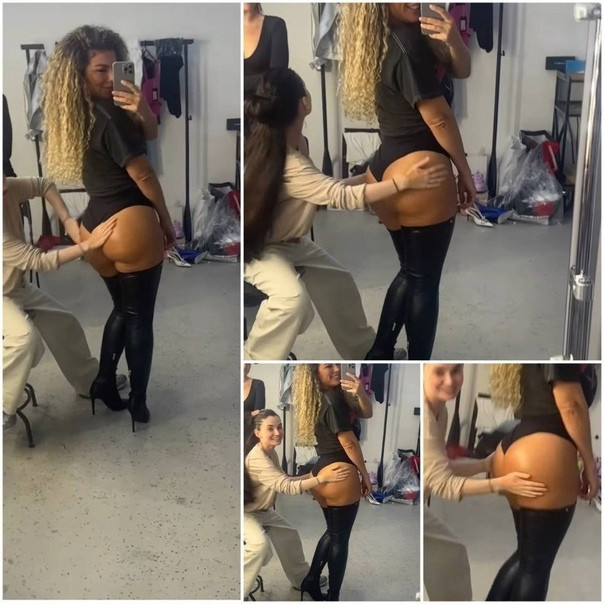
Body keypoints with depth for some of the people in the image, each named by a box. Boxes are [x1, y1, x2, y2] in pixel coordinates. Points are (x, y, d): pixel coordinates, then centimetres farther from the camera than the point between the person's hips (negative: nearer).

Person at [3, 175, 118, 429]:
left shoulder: (8, 189, -18)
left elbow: (43, 185, 1)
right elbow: (37, 261, -34)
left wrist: (68, 221, -12)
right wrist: (88, 244, -34)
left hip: (17, 288, 9)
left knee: (64, 323, 16)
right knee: (25, 337, -34)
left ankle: (89, 381, 39)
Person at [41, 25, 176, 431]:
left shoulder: (81, 112, 9)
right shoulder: (109, 114, -17)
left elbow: (151, 134, 12)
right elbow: (143, 175, -11)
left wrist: (141, 110, -10)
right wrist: (167, 221, 0)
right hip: (129, 226, -8)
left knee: (122, 309, 24)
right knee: (140, 318, 5)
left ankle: (104, 382, 21)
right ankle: (138, 404, 10)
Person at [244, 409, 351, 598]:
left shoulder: (270, 452, -2)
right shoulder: (257, 458, -33)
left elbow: (282, 481, 3)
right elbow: (286, 486, -38)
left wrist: (312, 475, -8)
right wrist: (322, 478, -42)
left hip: (262, 510, 10)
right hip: (246, 512, -10)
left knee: (289, 534, 19)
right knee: (260, 545, -33)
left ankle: (302, 580, 40)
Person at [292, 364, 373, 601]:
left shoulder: (317, 399, 11)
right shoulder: (334, 398, -17)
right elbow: (349, 443, -14)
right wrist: (365, 474, -6)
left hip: (319, 473, 8)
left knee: (332, 531, 24)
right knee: (340, 538, 4)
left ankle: (311, 579, 23)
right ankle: (333, 597, 11)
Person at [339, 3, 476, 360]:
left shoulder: (385, 39, 12)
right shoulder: (408, 42, -17)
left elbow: (461, 71, 12)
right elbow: (439, 118, -12)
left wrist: (453, 40, -9)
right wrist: (464, 171, -1)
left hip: (384, 174, 9)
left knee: (410, 273, 22)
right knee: (425, 281, 3)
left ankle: (379, 353, 24)